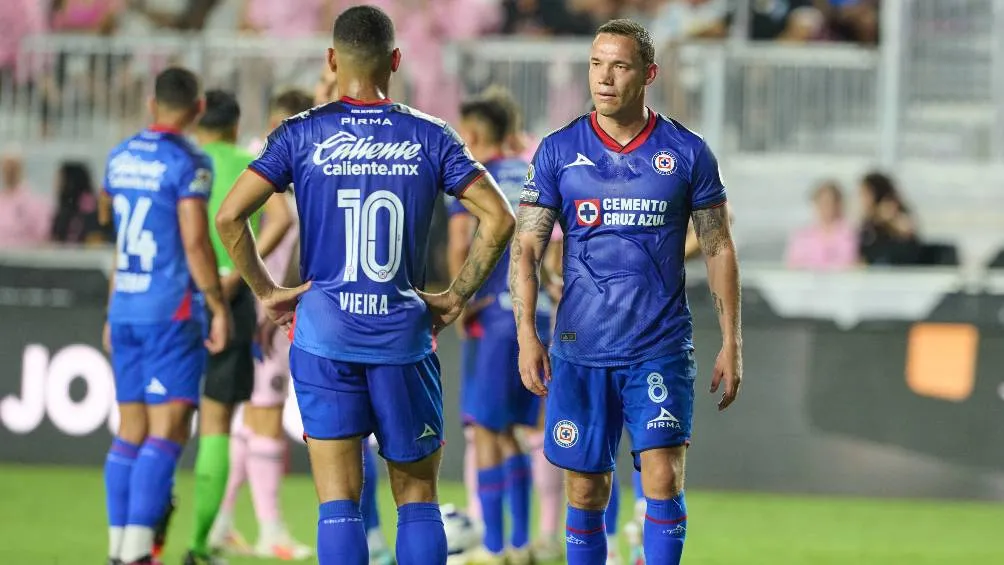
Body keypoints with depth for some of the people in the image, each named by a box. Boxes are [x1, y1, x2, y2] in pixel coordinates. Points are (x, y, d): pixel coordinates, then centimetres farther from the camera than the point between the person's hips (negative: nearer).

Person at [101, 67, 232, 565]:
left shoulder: (121, 156, 11)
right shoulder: (188, 163, -11)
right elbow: (195, 242, -17)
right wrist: (220, 307, -10)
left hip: (124, 311, 7)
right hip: (172, 310, -7)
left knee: (131, 431, 11)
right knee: (168, 431, -10)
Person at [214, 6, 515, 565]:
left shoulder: (301, 135, 0)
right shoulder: (431, 137, 2)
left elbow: (230, 216, -8)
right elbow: (499, 219, -4)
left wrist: (267, 291, 3)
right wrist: (456, 297, 4)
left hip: (324, 334, 0)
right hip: (404, 334, 1)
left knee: (339, 502, -1)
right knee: (418, 497, 10)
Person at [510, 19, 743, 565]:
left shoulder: (687, 152, 2)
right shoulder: (559, 151, 3)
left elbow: (719, 249, 6)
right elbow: (526, 248, 2)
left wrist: (731, 343, 1)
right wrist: (527, 335, -9)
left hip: (661, 350, -1)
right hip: (581, 350, 1)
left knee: (663, 479, -12)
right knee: (585, 491, 4)